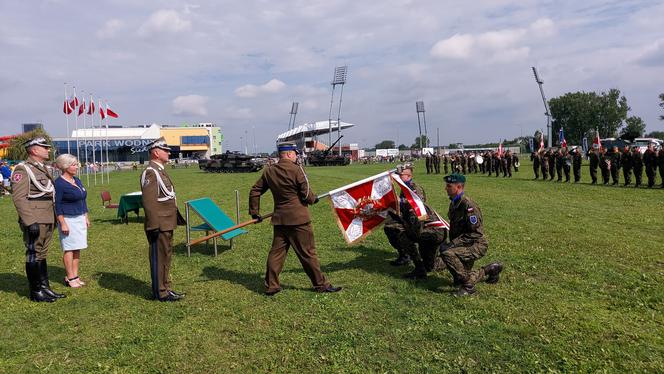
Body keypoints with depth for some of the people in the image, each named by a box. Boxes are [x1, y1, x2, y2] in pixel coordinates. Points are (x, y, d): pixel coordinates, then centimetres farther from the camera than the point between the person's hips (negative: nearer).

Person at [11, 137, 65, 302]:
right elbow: (19, 198, -18)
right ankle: (36, 292, 11)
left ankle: (44, 287, 23)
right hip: (35, 221, -8)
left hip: (48, 220, 8)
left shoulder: (45, 169, 15)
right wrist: (30, 222, -23)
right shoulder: (23, 169, -12)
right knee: (34, 255, 1)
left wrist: (55, 218, 19)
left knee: (42, 254, 15)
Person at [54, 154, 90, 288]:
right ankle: (69, 278, 4)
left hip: (80, 218, 7)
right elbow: (57, 205, -13)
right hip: (68, 219, -7)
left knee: (77, 249, 9)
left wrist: (86, 217, 17)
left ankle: (75, 276, 15)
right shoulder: (59, 183, -11)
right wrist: (62, 223, -17)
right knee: (69, 249, -3)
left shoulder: (77, 180, 12)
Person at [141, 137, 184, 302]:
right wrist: (154, 226, -25)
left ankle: (165, 288, 28)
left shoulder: (160, 170, 16)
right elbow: (149, 201, -23)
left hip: (167, 225, 10)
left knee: (166, 256, 17)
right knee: (159, 258, 0)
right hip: (159, 226, -10)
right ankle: (160, 293, 10)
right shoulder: (150, 172, -16)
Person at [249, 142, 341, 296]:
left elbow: (255, 191, 10)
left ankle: (271, 286, 17)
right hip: (298, 218, -5)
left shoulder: (269, 171, 6)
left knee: (276, 252, 12)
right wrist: (313, 199, 9)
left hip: (279, 218, 6)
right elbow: (306, 194, -12)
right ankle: (321, 284, 15)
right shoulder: (296, 169, -12)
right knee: (307, 252, 4)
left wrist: (254, 212, 17)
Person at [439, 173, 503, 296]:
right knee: (458, 279, 17)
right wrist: (450, 244, 8)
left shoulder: (468, 205, -22)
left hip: (477, 245, -9)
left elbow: (475, 233, -25)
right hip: (465, 245, 10)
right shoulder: (453, 203, 8)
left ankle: (467, 286, -17)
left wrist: (453, 244, -25)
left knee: (447, 253, -31)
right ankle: (491, 269, 34)